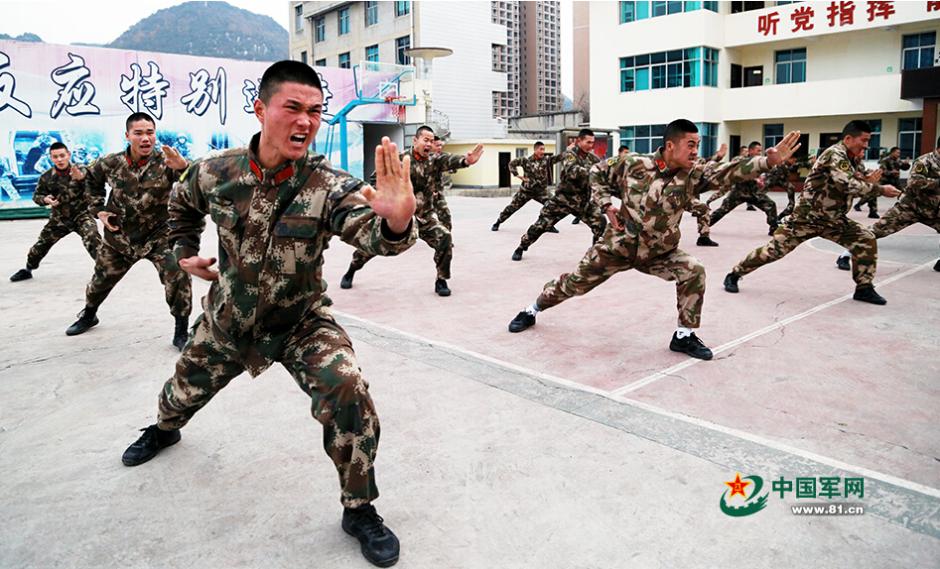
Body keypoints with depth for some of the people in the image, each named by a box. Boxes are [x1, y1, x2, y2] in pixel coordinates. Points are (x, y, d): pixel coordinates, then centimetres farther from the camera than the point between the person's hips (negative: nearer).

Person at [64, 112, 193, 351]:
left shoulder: (165, 163, -19)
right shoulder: (111, 163, -9)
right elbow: (92, 180, 14)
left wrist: (183, 167, -55)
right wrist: (98, 209, 5)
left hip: (158, 235, -3)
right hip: (119, 235, 3)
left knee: (178, 275, -24)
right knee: (102, 277, 22)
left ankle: (181, 332, -8)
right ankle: (88, 315, 53)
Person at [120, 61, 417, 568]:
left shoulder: (328, 187, -26)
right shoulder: (215, 172, -16)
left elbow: (372, 233, -46)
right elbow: (182, 201, 10)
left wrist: (395, 222, -66)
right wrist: (184, 251, 8)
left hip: (302, 322, -3)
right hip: (227, 318, 3)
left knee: (347, 392, -25)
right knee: (186, 387, 25)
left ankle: (359, 509, -4)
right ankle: (163, 430, 66)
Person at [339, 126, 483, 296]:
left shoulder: (435, 159, -8)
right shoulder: (400, 159, -10)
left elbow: (450, 160, -31)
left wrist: (466, 160, -52)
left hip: (425, 217, 1)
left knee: (445, 238, -20)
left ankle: (441, 281, -3)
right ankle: (351, 271, 31)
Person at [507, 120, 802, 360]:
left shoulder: (694, 173, -12)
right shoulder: (634, 164, -16)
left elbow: (730, 172, -26)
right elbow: (597, 173, -1)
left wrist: (769, 160, -39)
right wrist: (607, 206, -10)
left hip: (659, 252, 2)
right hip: (618, 244, -2)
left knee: (694, 272, -19)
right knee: (575, 283, 5)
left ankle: (684, 335, -1)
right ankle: (532, 310, 30)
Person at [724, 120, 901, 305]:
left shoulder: (855, 161, 7)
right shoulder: (835, 154, -19)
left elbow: (859, 190, 10)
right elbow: (848, 185, -33)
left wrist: (869, 181, -11)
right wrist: (880, 189, -24)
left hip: (833, 220, 8)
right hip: (807, 217, -8)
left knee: (866, 241, -2)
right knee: (775, 249, -7)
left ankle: (864, 288, 10)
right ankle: (734, 275, 7)